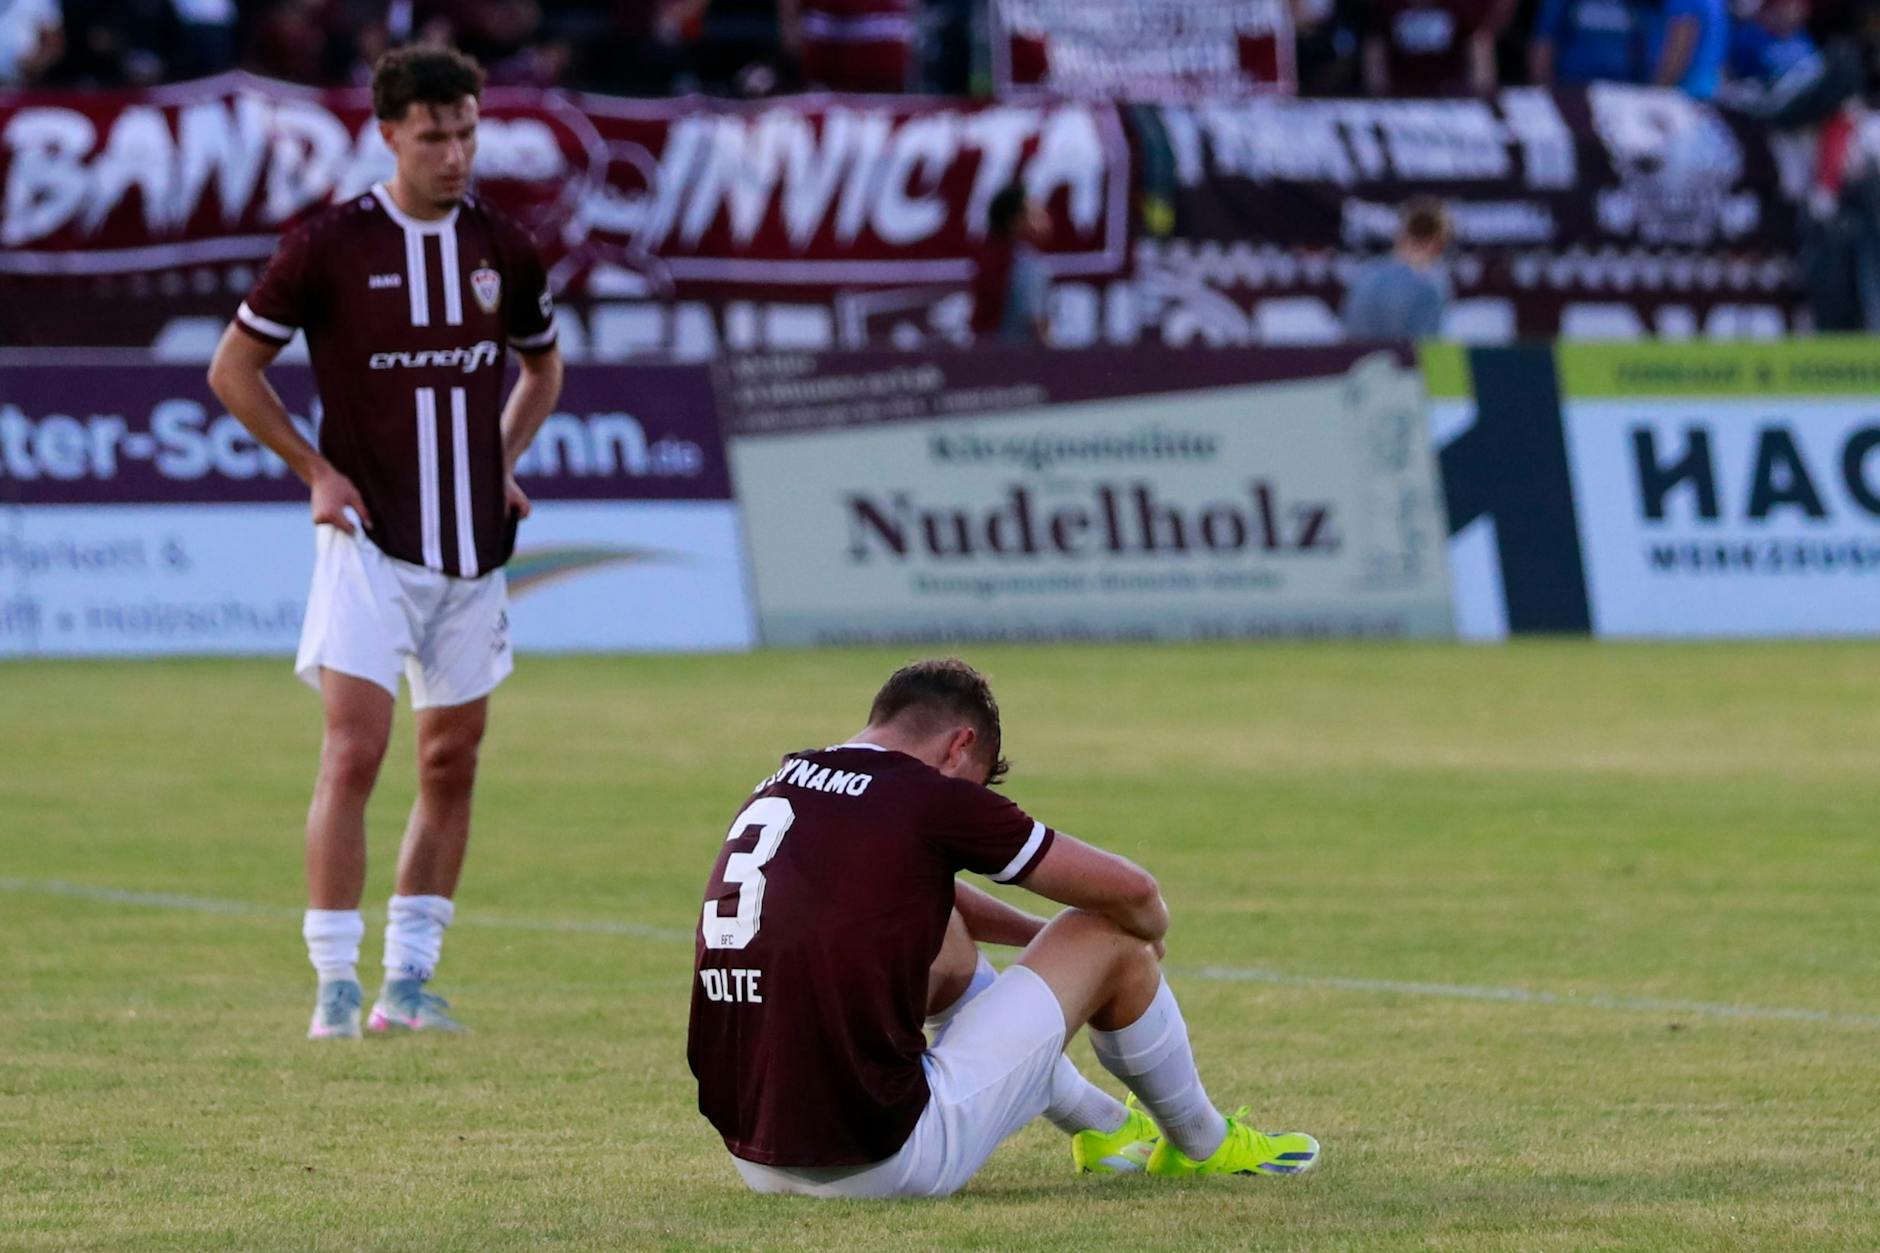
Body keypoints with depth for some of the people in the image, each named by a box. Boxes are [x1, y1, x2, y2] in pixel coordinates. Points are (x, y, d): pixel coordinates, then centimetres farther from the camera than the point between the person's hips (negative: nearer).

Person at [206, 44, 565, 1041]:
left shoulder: (502, 249, 4)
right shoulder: (329, 245, -8)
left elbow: (542, 365, 24)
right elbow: (233, 369, 1)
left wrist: (504, 460, 9)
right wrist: (316, 469, -4)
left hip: (473, 546, 5)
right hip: (371, 540, -5)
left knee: (452, 766, 7)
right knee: (354, 751, -13)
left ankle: (408, 979, 15)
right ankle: (335, 985, -10)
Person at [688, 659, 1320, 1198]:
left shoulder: (777, 788, 12)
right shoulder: (926, 797, -9)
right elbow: (1132, 894, 0)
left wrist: (1042, 933, 40)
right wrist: (1150, 939, 22)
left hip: (756, 1161, 8)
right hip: (882, 1161, -8)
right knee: (1110, 938, 8)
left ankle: (1104, 1124, 49)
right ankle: (1204, 1144, 33)